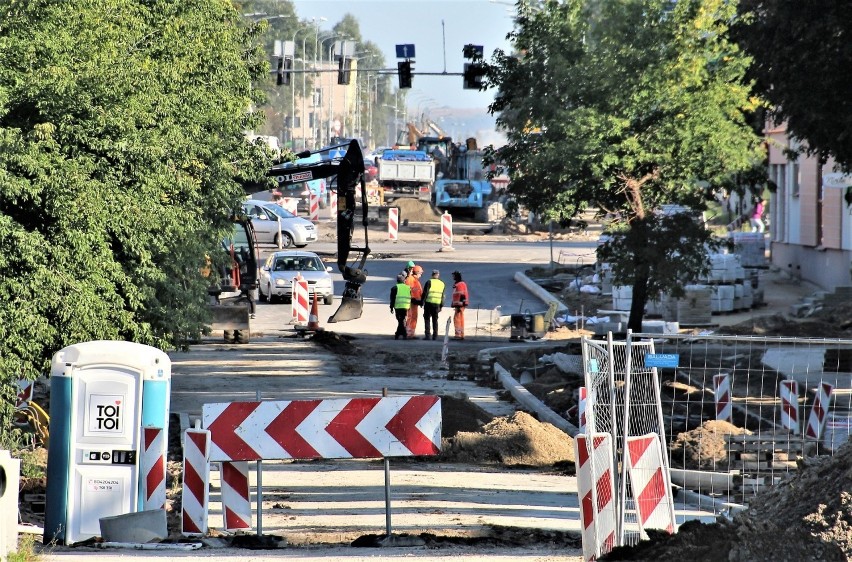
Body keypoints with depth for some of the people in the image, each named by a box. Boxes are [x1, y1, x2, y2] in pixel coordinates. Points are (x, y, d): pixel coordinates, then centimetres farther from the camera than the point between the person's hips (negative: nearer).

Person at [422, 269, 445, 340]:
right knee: (435, 320, 11)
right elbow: (443, 296, 13)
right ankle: (435, 335, 7)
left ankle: (427, 335, -6)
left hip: (429, 303, -4)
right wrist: (441, 306, 17)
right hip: (437, 304, 4)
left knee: (427, 319, 1)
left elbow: (425, 293, -9)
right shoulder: (442, 284, 11)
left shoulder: (429, 282, -4)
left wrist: (422, 302, -4)